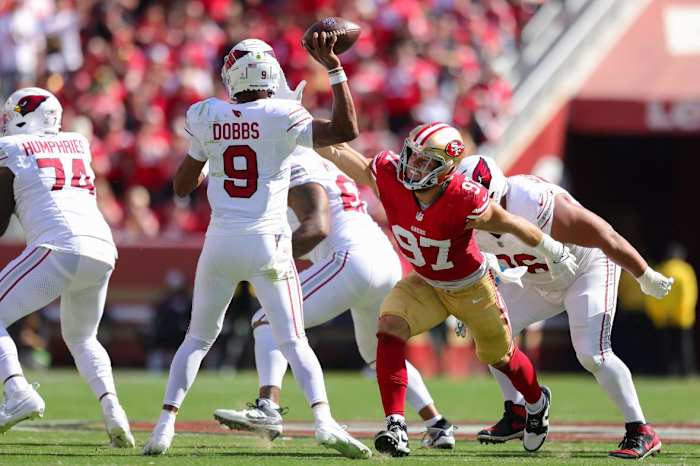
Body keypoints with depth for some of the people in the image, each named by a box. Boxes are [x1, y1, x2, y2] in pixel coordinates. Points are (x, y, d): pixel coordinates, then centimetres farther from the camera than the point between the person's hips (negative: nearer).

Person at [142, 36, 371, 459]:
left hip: (220, 242, 2)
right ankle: (324, 419, -20)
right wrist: (333, 67, -9)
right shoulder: (280, 117, -9)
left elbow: (183, 186, 11)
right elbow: (347, 130, -11)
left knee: (198, 338, 17)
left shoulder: (207, 119, 1)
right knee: (294, 341, -1)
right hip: (268, 244, -2)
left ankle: (166, 424, 7)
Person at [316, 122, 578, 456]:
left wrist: (554, 252, -6)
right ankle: (395, 425, -24)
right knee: (390, 329, -25)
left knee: (499, 356, 20)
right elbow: (339, 153, -15)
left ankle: (537, 402, 54)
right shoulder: (389, 175, -28)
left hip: (471, 288, -3)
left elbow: (513, 225, -20)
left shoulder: (465, 201, -38)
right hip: (425, 284, 3)